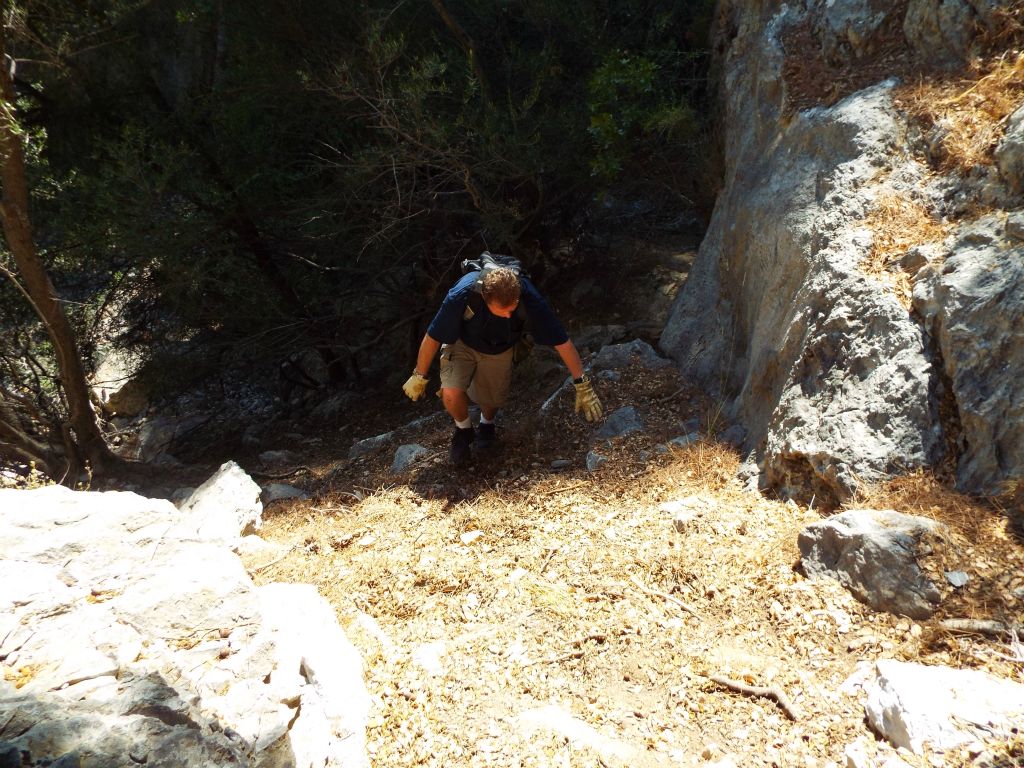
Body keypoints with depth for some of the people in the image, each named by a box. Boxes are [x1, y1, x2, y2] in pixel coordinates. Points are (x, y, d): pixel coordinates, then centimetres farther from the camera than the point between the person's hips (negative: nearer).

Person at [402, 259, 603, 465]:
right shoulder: (462, 294, -40)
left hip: (499, 350, 2)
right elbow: (432, 337, -25)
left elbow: (562, 340, -29)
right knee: (451, 393, -22)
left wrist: (582, 385, -28)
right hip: (461, 342, -1)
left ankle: (487, 425, 47)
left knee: (492, 401, 9)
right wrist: (419, 377, -14)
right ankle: (464, 431, 12)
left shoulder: (529, 297, -38)